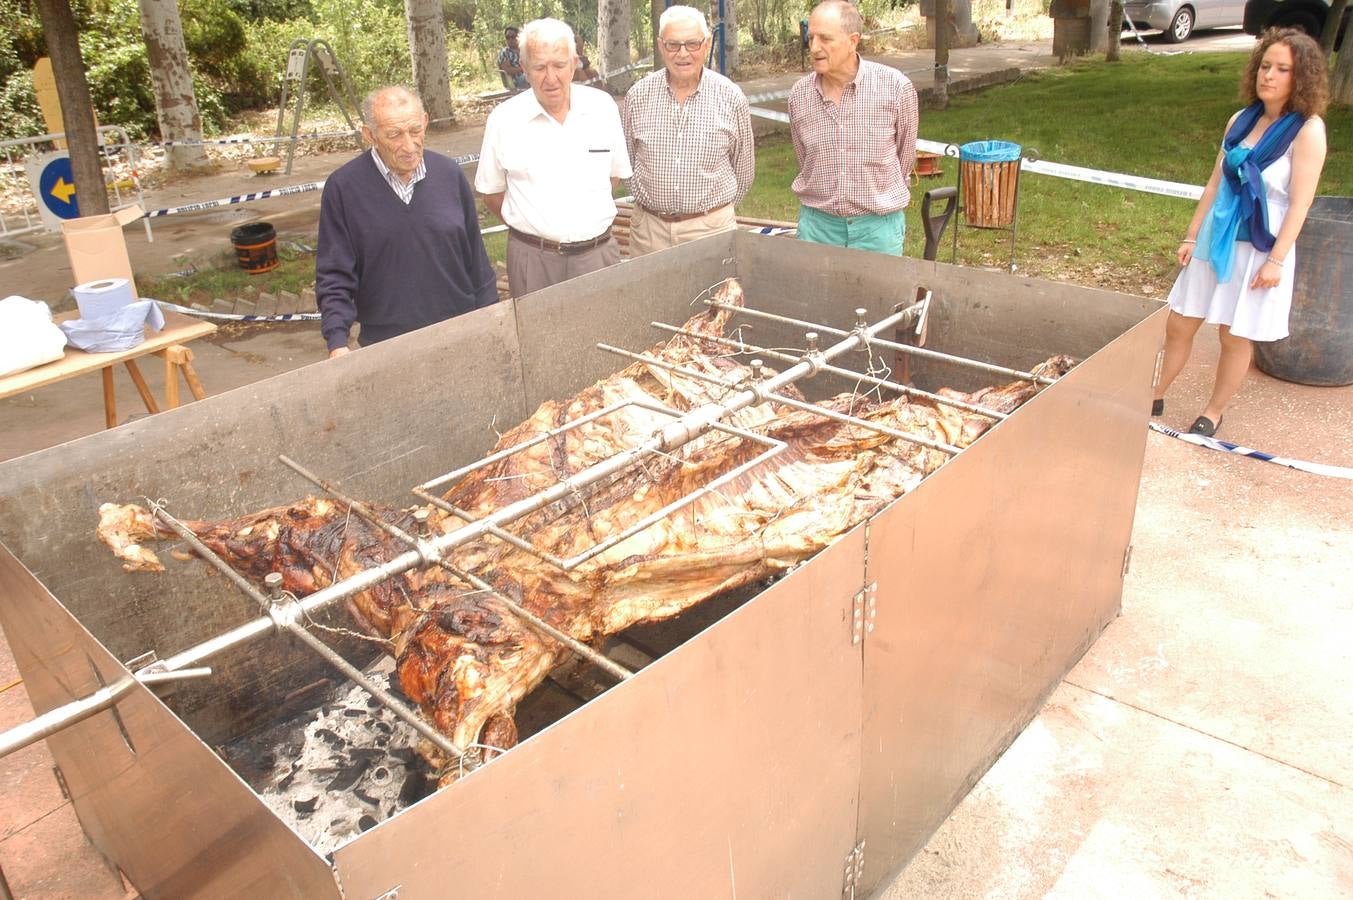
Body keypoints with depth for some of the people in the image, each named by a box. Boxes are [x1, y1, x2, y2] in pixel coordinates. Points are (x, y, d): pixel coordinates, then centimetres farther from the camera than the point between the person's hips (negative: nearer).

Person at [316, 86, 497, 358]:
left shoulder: (450, 175, -1)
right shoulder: (343, 188, -9)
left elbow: (477, 261, 6)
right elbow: (334, 277, -7)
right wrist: (337, 343, -18)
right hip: (386, 347, -2)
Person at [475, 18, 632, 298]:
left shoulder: (603, 107, 0)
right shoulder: (504, 120, -5)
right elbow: (491, 191, 5)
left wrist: (589, 218, 7)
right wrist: (531, 225, 3)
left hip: (598, 251, 2)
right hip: (532, 257, -1)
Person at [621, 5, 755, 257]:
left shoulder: (731, 97, -3)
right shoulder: (637, 96, 0)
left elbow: (743, 165, 8)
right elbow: (627, 160, 12)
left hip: (711, 226, -1)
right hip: (649, 226, 1)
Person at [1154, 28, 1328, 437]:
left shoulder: (1307, 129, -11)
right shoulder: (1240, 121, 5)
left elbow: (1300, 202, -13)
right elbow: (1215, 183, 10)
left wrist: (1276, 260, -17)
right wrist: (1191, 236, 8)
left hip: (1259, 247, -5)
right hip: (1216, 239, 5)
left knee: (1235, 336, 6)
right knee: (1178, 324, 8)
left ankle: (1213, 412, 23)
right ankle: (1154, 397, 23)